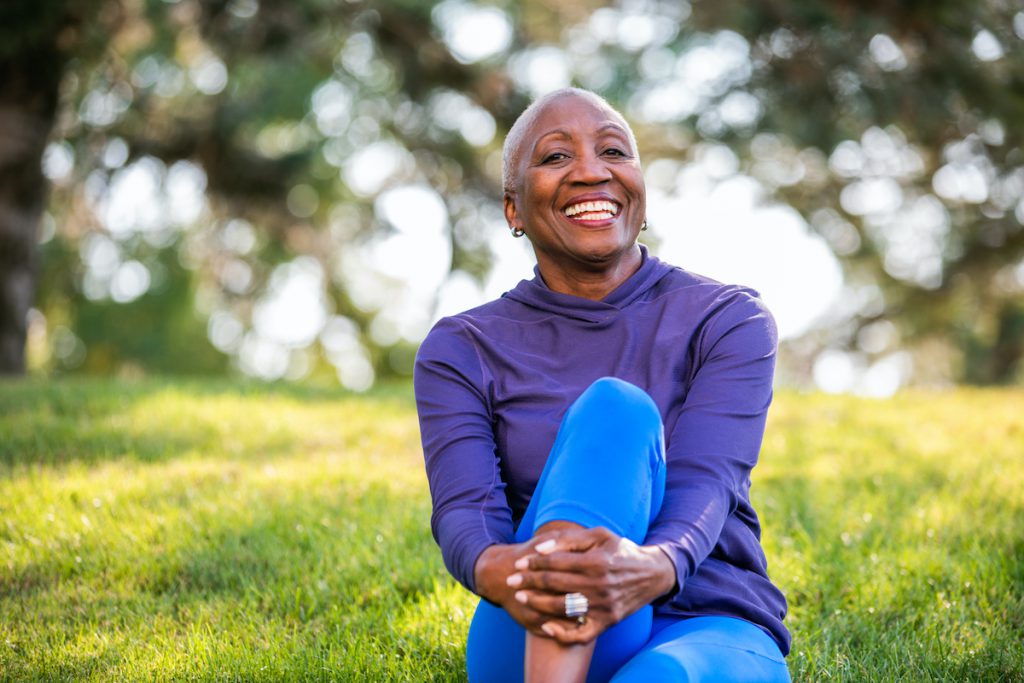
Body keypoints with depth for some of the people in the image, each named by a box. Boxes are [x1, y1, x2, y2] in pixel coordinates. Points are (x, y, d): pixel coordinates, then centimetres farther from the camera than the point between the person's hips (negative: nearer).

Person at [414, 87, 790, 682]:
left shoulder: (728, 320, 3)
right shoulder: (462, 351, 6)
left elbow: (703, 488, -14)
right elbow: (463, 512, -11)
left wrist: (652, 568, -39)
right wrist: (500, 571, -37)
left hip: (707, 633, 0)